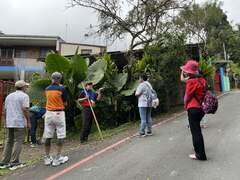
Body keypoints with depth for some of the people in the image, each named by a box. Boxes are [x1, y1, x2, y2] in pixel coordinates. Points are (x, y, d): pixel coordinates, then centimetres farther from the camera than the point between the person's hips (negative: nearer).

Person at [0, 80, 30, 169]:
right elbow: (25, 109, -17)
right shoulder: (24, 96, -8)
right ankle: (14, 162, 3)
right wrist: (28, 121, -11)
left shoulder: (9, 96, 14)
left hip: (9, 122, 7)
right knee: (18, 142, 0)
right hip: (20, 123, -7)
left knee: (9, 142, 14)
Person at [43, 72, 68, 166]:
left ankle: (47, 158, 21)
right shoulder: (62, 89, -9)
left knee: (48, 136, 11)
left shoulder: (47, 89, 6)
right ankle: (58, 158, 8)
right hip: (59, 113, -5)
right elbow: (65, 104, -5)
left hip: (48, 113, 5)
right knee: (60, 136, 4)